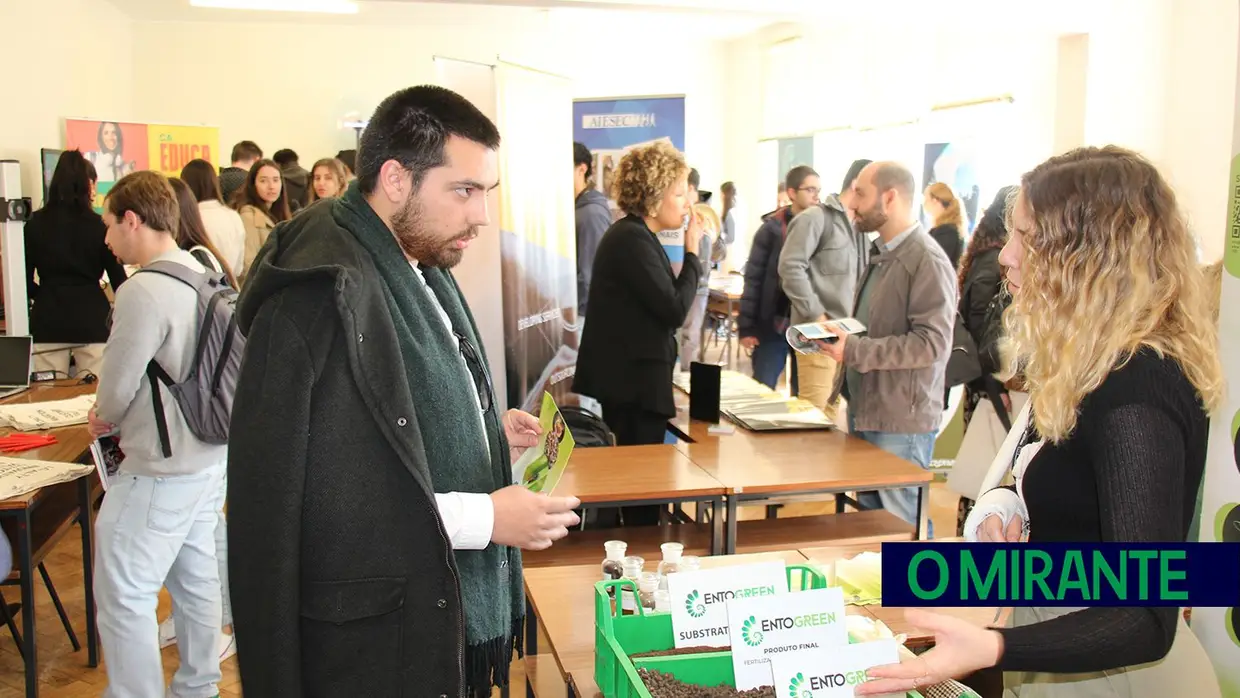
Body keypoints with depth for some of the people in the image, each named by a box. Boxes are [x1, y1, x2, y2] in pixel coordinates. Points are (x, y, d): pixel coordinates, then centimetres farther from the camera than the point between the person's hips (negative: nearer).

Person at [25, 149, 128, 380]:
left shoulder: (34, 224, 2)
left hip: (48, 320, 2)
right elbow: (118, 278, 2)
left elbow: (25, 281, 4)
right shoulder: (98, 226, -2)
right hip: (91, 318, -1)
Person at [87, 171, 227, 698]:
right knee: (195, 579, 19)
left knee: (123, 597, 3)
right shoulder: (204, 277, 5)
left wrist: (103, 418, 6)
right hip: (209, 456, 9)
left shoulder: (143, 292, -21)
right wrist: (115, 412, 11)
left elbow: (117, 387, -15)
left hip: (160, 471, -9)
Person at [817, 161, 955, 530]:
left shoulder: (927, 260, -16)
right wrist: (838, 334, 8)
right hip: (864, 410, 9)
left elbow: (932, 343, -23)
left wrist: (854, 350, -25)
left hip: (900, 420, -9)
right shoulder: (881, 254, 15)